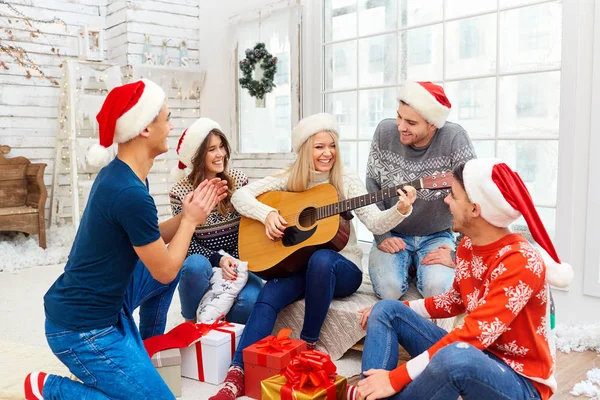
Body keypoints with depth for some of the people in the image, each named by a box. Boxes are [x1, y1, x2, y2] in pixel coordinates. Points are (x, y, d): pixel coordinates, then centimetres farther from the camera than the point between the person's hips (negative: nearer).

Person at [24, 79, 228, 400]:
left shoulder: (120, 174, 2)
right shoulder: (131, 194, -27)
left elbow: (152, 241, 13)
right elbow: (165, 271, -16)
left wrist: (188, 213, 2)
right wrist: (190, 220, -4)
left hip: (103, 300, 9)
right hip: (83, 328, -9)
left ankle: (149, 344, 30)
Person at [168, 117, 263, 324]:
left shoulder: (239, 180, -2)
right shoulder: (180, 192, -10)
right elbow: (188, 243, -9)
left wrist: (236, 263, -14)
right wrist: (219, 260, -24)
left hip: (236, 264, 2)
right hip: (203, 265, -1)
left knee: (251, 300, -30)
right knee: (195, 265, -37)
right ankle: (191, 323, -8)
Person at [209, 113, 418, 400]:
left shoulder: (347, 181, -2)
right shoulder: (289, 179, 1)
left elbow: (375, 223, -12)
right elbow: (240, 195, -3)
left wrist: (401, 210, -31)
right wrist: (267, 213, -20)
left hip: (342, 266, -1)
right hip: (298, 265, 2)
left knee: (321, 259, -36)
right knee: (268, 295, -27)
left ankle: (309, 342, -17)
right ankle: (237, 374, -27)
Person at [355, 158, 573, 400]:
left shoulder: (520, 262, -26)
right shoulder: (468, 245, -1)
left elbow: (474, 336, -31)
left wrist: (396, 378, -32)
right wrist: (398, 310, 7)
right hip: (477, 353, 8)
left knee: (456, 357, -40)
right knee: (386, 311, 0)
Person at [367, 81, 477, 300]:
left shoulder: (454, 139, -20)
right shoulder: (385, 132, -10)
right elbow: (372, 186, -2)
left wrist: (458, 254, -19)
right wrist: (381, 236, -7)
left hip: (437, 237, -1)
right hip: (393, 235, 2)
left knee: (438, 290, -26)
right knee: (388, 289, -22)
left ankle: (419, 265, 9)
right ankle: (405, 262, 12)